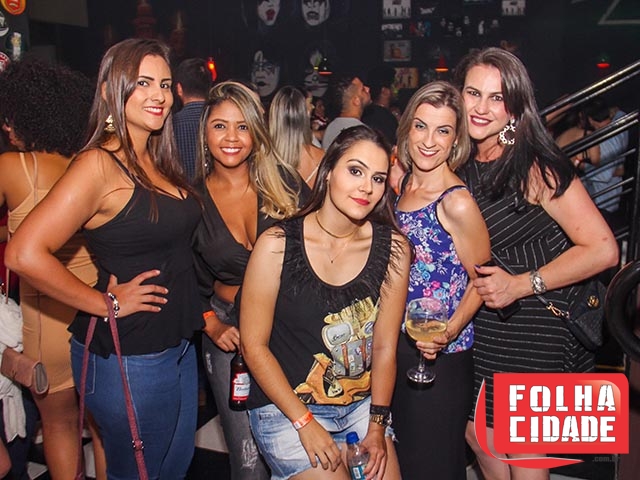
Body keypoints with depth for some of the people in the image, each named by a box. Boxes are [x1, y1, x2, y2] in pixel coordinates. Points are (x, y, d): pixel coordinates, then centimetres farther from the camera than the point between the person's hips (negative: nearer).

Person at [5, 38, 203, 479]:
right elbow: (24, 254, -27)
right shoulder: (100, 165, -18)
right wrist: (106, 304, -18)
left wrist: (203, 314, 5)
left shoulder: (158, 162, 7)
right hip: (128, 357, -8)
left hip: (177, 343, 8)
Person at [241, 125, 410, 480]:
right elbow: (254, 345, -11)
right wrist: (305, 423, -11)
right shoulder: (277, 245, -16)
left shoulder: (393, 249, -8)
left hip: (362, 404, 4)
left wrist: (377, 425, -3)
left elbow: (385, 346, -3)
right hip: (286, 410, -3)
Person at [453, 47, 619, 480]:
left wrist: (521, 285, -23)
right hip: (485, 325, 6)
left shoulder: (537, 167, -19)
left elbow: (603, 249, -21)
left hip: (536, 326, -6)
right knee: (477, 433, 18)